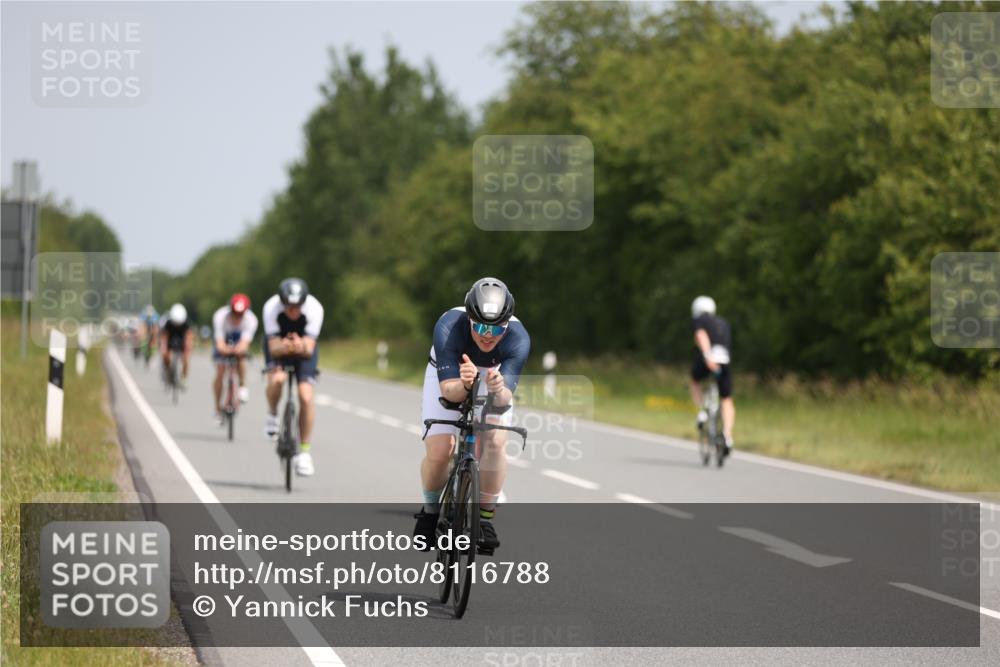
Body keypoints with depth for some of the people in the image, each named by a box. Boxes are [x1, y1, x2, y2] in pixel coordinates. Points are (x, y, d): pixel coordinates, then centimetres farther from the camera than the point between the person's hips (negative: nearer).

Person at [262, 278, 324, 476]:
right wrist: (283, 347, -54)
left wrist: (301, 347, -56)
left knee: (306, 396, -15)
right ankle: (272, 415, 0)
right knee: (277, 379, -32)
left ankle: (304, 451, -1)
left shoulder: (314, 308, -32)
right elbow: (273, 348, -31)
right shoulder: (271, 307, -32)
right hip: (278, 344, 0)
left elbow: (309, 349, -33)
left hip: (304, 346, 0)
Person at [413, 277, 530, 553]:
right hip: (448, 377, -1)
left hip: (494, 379, 1)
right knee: (438, 451, -17)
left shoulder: (518, 338, -33)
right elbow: (449, 390, -40)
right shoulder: (448, 328, -37)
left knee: (494, 442, -23)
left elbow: (506, 396, -39)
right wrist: (464, 385, -62)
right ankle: (430, 510, 12)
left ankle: (485, 517, -4)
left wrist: (498, 391, -62)